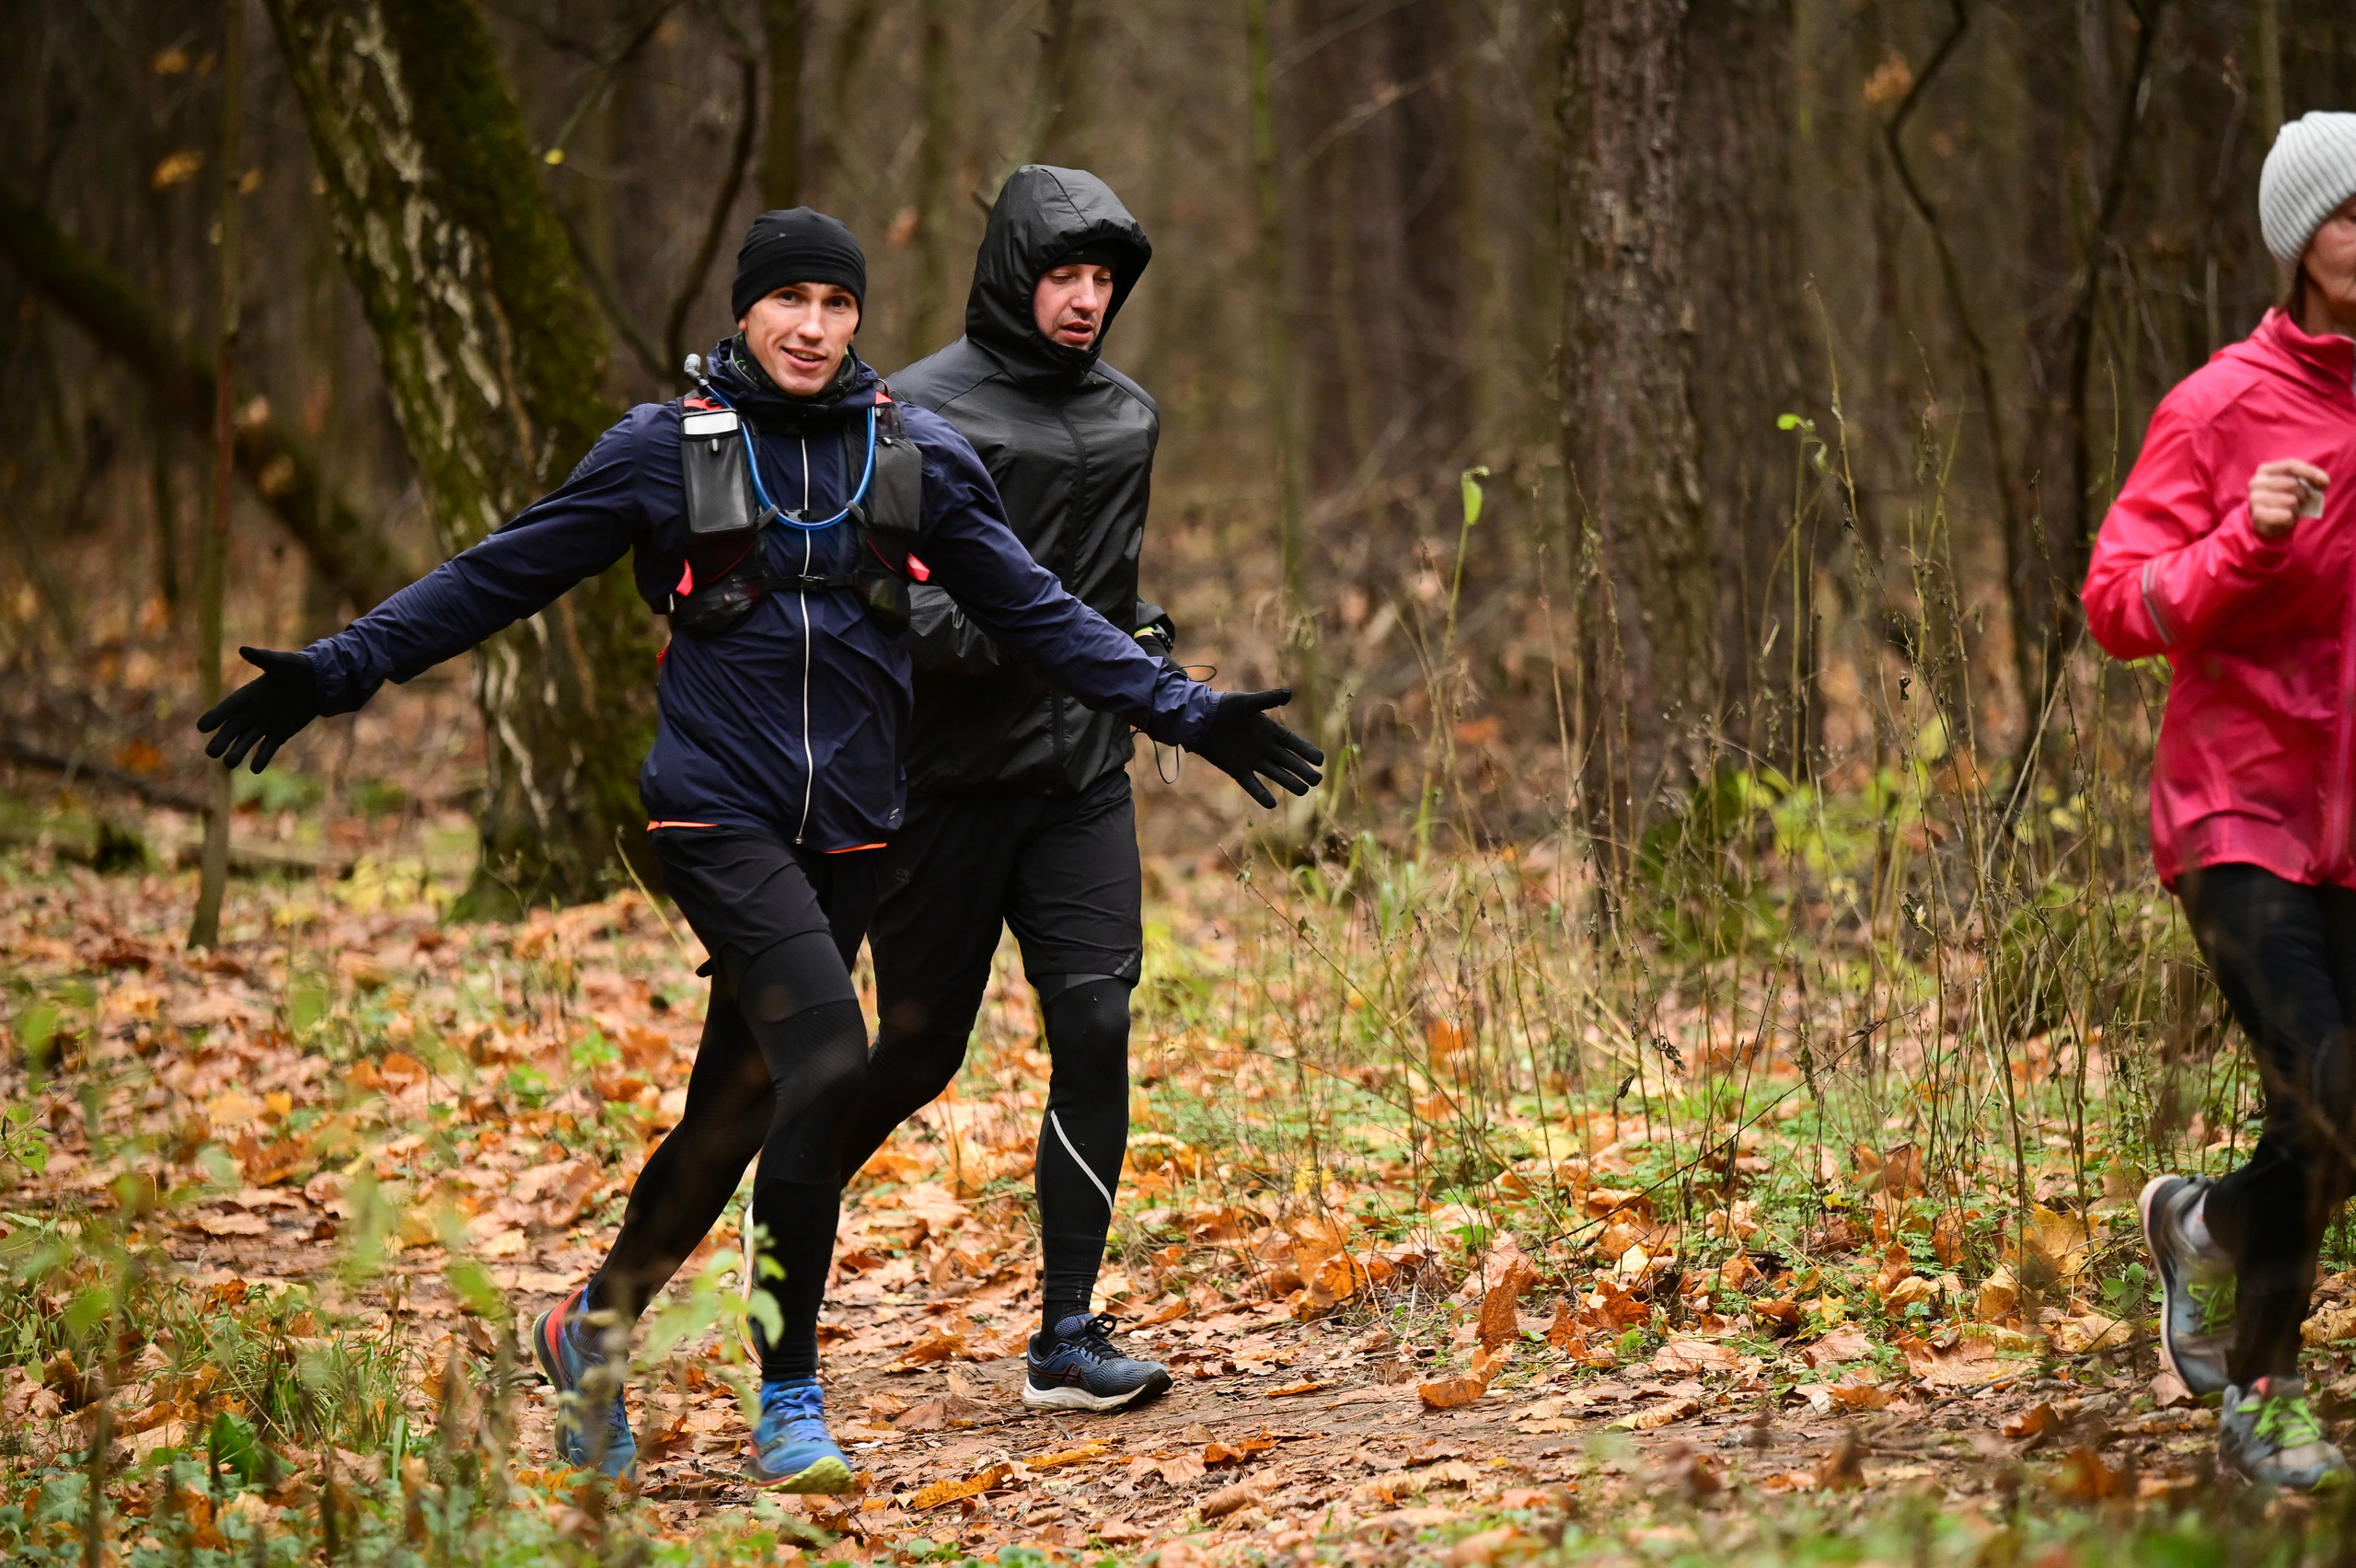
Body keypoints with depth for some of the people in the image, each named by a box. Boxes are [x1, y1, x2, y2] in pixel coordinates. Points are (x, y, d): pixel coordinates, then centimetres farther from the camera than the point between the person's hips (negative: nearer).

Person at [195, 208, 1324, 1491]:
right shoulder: (665, 448, -1)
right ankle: (789, 1399, -15)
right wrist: (334, 674, -1)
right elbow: (498, 578, 4)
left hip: (848, 832, 4)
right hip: (717, 812, -4)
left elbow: (1035, 614, 13)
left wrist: (1185, 710, 7)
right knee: (826, 1057, -23)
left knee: (739, 1111, 10)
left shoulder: (917, 456, 7)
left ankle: (597, 1324, 34)